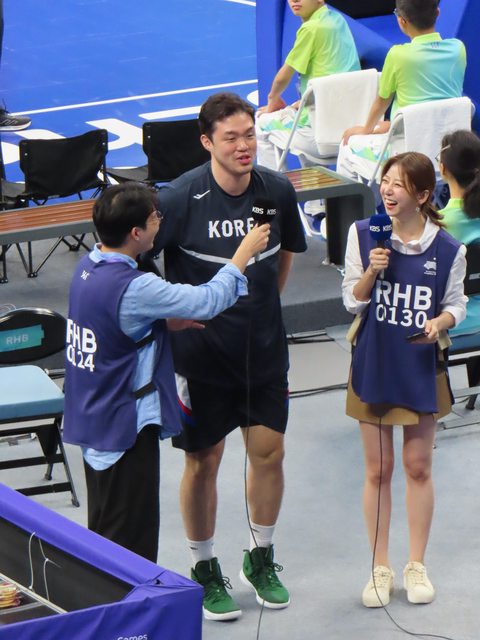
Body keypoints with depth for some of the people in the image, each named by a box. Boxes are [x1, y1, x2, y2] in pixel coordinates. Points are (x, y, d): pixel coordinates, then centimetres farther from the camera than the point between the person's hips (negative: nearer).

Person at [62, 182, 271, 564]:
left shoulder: (88, 267, 0)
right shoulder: (132, 288, -27)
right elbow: (208, 301, -21)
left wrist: (165, 323, 4)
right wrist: (245, 252, -7)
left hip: (93, 418, 9)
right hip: (125, 428, -9)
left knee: (103, 532, 21)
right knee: (129, 541, 2)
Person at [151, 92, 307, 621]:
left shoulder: (277, 191, -5)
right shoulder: (180, 198, -19)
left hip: (264, 347, 4)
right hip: (200, 351, -4)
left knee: (268, 452, 9)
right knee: (203, 462, 6)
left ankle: (261, 558, 30)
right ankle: (204, 568, 23)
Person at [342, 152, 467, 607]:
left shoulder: (447, 249, -10)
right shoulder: (363, 235, -7)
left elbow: (456, 303, 2)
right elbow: (352, 300, -2)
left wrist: (441, 322, -18)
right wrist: (371, 271, -21)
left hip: (422, 368, 0)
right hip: (374, 365, 1)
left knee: (418, 467, 10)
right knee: (377, 471, 8)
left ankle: (417, 566, 24)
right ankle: (380, 568, 20)